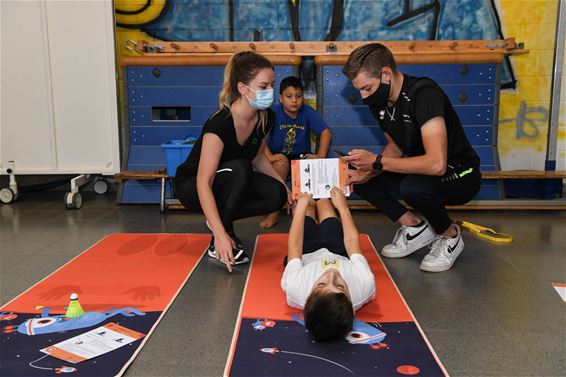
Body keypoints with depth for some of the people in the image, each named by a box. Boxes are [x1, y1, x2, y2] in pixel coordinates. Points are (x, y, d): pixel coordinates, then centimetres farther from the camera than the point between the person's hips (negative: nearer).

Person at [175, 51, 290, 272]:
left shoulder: (266, 117, -11)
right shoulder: (219, 124, -33)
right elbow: (203, 182, -37)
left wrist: (286, 189, -2)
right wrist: (220, 235, -46)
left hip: (230, 182, 6)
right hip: (191, 185, -6)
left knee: (276, 195, -20)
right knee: (239, 169, -36)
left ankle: (219, 220, 3)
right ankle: (218, 243, -19)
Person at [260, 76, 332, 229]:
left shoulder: (308, 112, -5)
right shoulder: (274, 112, -11)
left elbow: (326, 132, -9)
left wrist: (320, 156, -20)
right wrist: (269, 156, -33)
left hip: (301, 156, 2)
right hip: (279, 155, -1)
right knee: (281, 164, -34)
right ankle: (274, 213, -22)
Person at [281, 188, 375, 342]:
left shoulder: (295, 288, -52)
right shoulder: (364, 286, -49)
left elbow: (295, 244, -33)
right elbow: (352, 242, -29)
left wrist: (301, 204, -19)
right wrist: (342, 205, -13)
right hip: (338, 253, 1)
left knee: (307, 205, 23)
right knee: (323, 202, 25)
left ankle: (304, 204, 60)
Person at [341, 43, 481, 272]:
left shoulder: (423, 94, -28)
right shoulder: (379, 102, -3)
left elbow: (436, 163, -37)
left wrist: (377, 162, -30)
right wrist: (369, 172, -10)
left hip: (461, 175, -7)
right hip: (420, 171, 8)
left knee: (413, 186, -38)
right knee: (357, 179, -6)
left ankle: (450, 236, -7)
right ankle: (414, 227, 4)